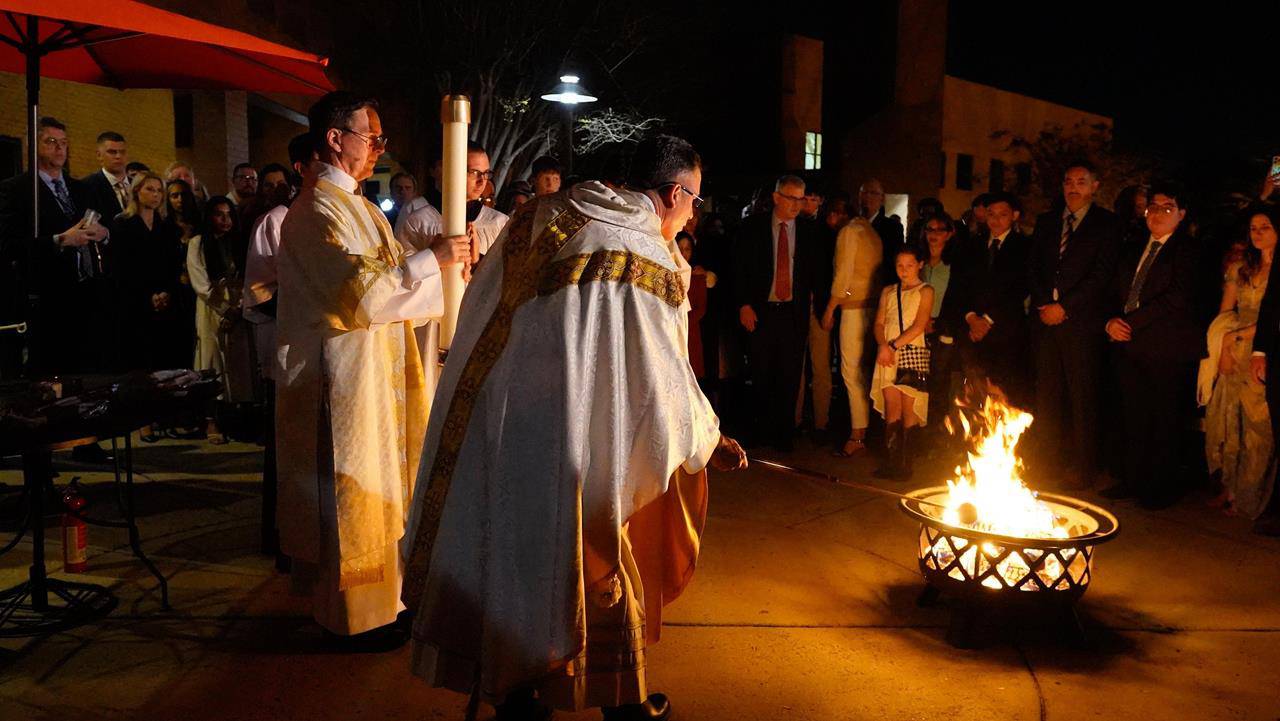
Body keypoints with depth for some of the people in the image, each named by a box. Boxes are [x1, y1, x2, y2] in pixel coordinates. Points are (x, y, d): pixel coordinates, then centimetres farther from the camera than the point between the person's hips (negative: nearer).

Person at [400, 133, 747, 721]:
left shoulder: (542, 215, 4)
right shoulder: (654, 262, -14)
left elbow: (479, 304, 11)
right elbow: (664, 380, -9)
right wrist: (708, 442, 7)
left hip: (488, 422, 6)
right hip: (570, 438, -6)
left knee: (509, 550, 18)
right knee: (592, 560, 12)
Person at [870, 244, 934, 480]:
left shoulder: (925, 291, 5)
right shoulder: (888, 292, 18)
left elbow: (919, 326, -6)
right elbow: (879, 323, 10)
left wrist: (894, 345, -12)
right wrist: (883, 346, -9)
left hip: (912, 352, -3)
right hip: (887, 354, 3)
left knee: (908, 409, -5)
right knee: (891, 407, -1)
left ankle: (905, 463, -2)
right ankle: (890, 462, 1)